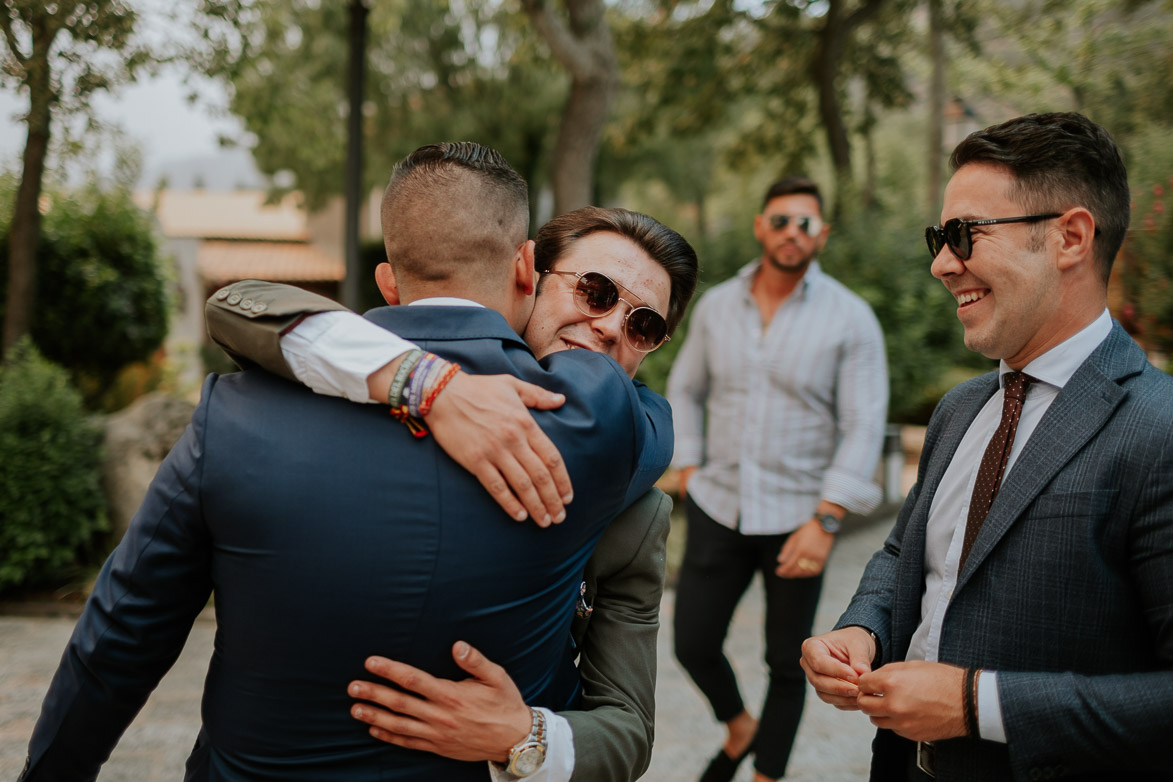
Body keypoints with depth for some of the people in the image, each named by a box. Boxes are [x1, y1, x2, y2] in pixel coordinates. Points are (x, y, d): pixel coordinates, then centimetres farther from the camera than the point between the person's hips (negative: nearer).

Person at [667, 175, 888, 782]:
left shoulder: (850, 318, -8)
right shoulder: (717, 305, 2)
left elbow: (864, 428, -10)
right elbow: (685, 390, 15)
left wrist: (825, 521, -17)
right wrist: (689, 468, 5)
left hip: (797, 516, -3)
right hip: (718, 506, 3)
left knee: (787, 664, 9)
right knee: (693, 644, 7)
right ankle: (738, 728, 39)